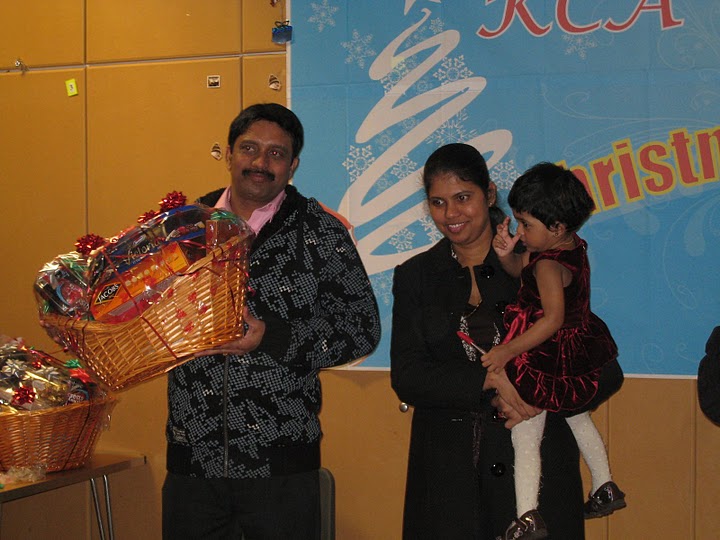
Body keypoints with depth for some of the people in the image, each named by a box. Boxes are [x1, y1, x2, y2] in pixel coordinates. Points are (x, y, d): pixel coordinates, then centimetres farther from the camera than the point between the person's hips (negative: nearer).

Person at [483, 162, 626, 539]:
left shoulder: (549, 266, -28)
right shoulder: (573, 245, 0)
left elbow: (553, 318, -37)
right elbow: (522, 269, 12)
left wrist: (508, 351, -36)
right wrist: (506, 254, -9)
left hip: (545, 363, -10)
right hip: (577, 359, 10)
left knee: (525, 439, -1)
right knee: (577, 416, 31)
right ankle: (605, 487, 44)